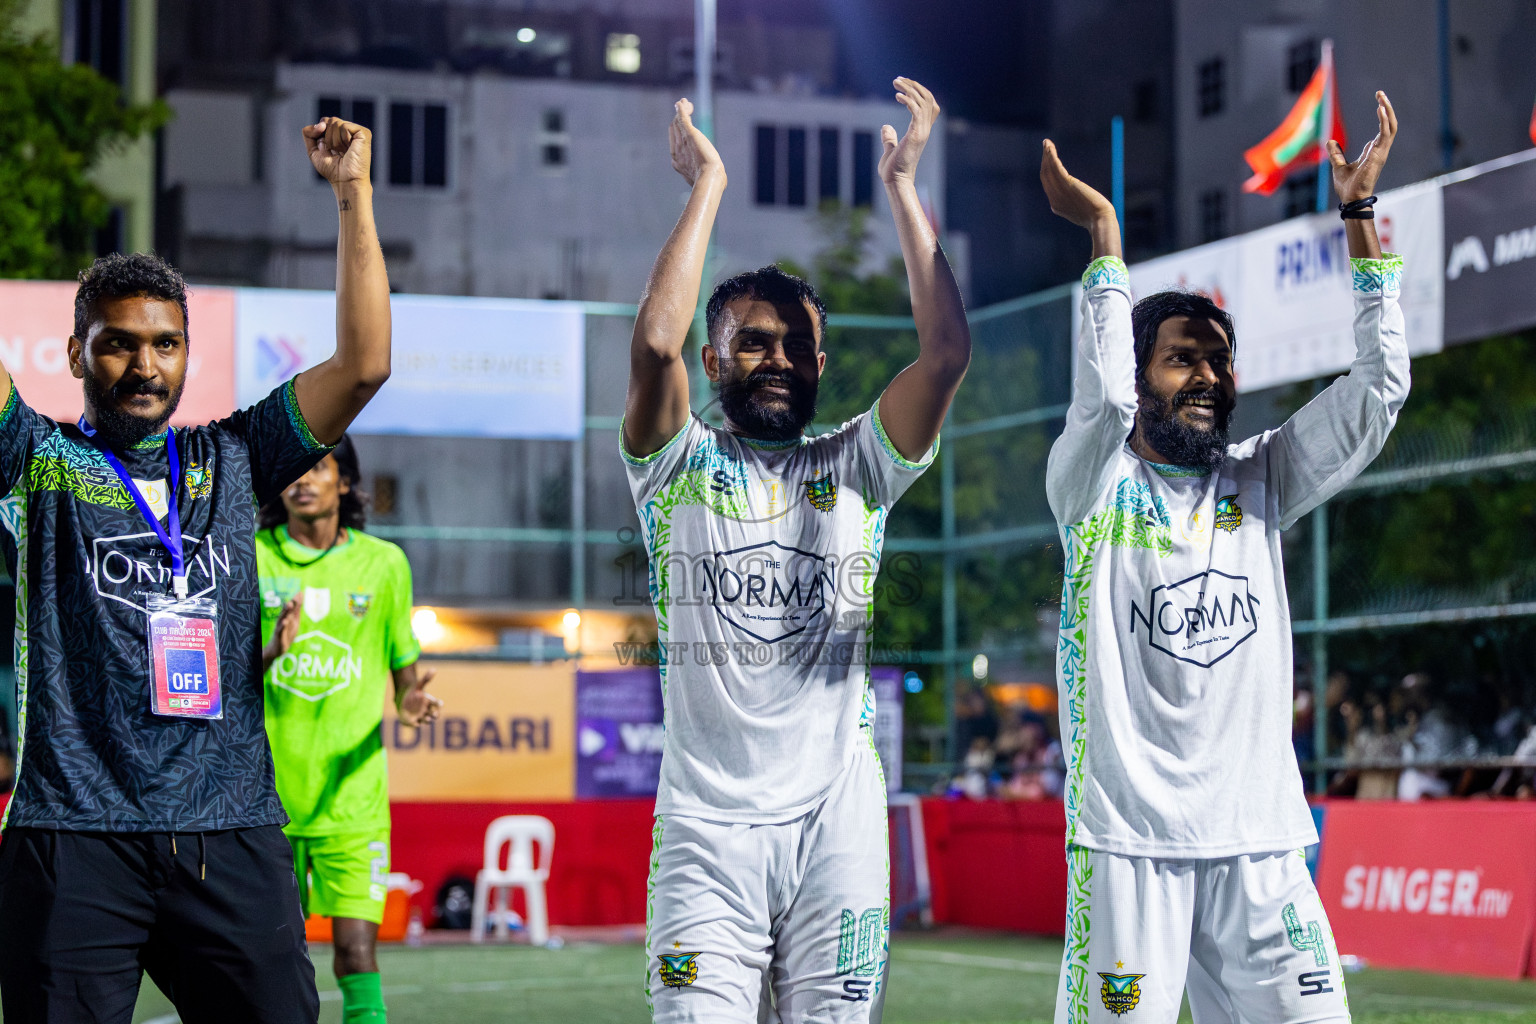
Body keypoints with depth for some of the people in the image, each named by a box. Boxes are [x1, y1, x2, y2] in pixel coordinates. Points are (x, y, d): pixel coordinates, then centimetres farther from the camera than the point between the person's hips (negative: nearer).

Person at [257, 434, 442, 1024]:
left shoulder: (383, 562, 4)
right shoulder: (249, 559, 1)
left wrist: (409, 703, -10)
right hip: (264, 794, 1)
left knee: (357, 949, -10)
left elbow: (404, 665, 13)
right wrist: (271, 652, -21)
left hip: (352, 793, 0)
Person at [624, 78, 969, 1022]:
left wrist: (903, 186, 0)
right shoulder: (681, 467, 6)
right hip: (709, 825, -2)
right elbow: (655, 341, -13)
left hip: (837, 820, 2)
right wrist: (707, 185, -5)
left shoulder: (854, 468, 12)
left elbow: (948, 352, -2)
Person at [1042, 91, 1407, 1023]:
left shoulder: (1261, 485, 13)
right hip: (1129, 837, -4)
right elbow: (1104, 391, -18)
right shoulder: (1097, 483, 3)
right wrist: (1104, 232, -10)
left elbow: (1379, 388, 4)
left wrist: (1359, 215, 1)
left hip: (1259, 839, 4)